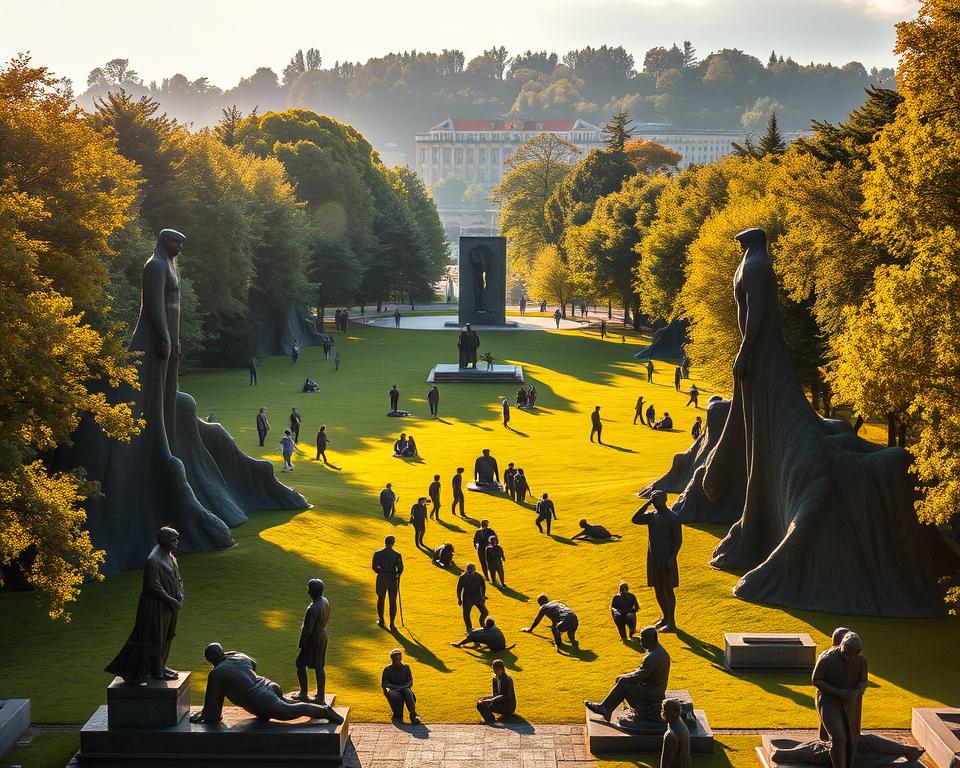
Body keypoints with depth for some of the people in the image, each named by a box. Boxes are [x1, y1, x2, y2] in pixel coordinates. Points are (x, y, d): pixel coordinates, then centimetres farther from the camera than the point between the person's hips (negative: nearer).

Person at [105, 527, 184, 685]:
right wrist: (170, 600, -18)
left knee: (165, 637, 18)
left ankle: (159, 667, 31)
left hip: (169, 605, 9)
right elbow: (153, 586, -23)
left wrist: (180, 598, -1)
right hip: (156, 606, -9)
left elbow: (178, 580, 15)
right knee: (154, 639, 1)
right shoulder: (153, 561, -22)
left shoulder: (171, 558, 8)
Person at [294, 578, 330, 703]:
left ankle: (303, 693, 21)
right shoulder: (325, 602, -4)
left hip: (313, 638, -8)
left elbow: (307, 629, -24)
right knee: (319, 666, 15)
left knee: (300, 665, 11)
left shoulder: (313, 609, -31)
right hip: (322, 635, 8)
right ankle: (321, 695, 21)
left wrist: (301, 642, -10)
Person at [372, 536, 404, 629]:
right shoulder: (397, 555, -8)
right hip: (393, 579, -1)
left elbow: (374, 567, -5)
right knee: (393, 602, 6)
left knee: (381, 599, 19)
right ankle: (392, 623, 4)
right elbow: (400, 568, -8)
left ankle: (381, 620, 28)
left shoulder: (378, 553, -6)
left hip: (381, 579, 1)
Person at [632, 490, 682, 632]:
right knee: (657, 588, 14)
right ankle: (665, 617, 30)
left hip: (666, 558, -7)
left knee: (667, 590, -3)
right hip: (653, 557, 7)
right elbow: (635, 520, -6)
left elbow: (678, 539, -11)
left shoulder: (673, 517, -9)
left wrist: (672, 558, -18)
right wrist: (647, 504, -5)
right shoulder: (651, 516, 9)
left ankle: (672, 623, 4)